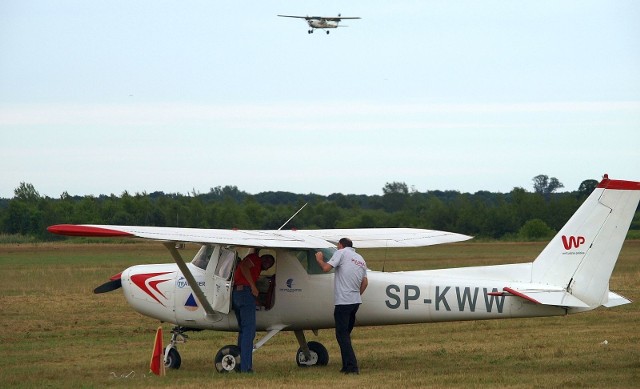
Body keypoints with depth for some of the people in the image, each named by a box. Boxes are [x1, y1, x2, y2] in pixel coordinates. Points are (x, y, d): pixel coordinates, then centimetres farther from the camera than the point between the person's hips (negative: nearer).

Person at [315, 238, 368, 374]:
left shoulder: (341, 253, -4)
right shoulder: (361, 259, 18)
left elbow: (326, 268, -13)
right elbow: (365, 282, 17)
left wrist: (320, 259, 6)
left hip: (343, 301, -7)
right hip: (356, 301, 7)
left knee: (342, 335, -5)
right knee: (345, 334, 17)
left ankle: (351, 367, -13)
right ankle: (347, 366, 17)